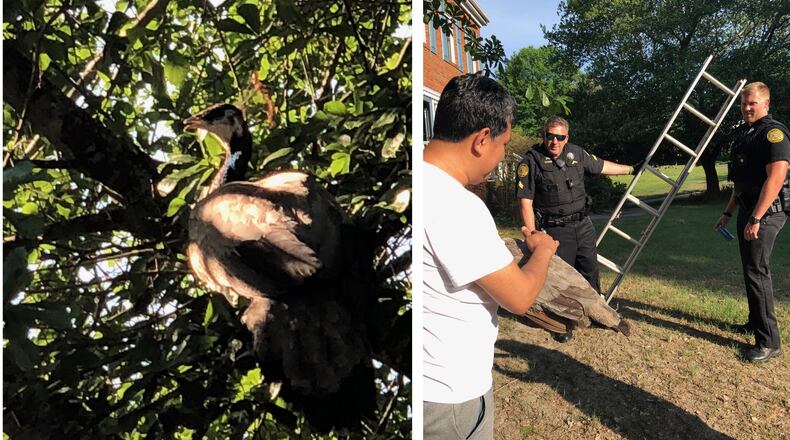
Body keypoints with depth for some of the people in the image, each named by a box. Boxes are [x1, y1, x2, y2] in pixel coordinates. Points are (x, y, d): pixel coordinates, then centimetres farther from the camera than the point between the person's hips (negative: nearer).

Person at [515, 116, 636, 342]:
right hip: (556, 231, -6)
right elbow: (525, 202, -17)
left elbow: (601, 166, 23)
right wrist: (533, 236, -20)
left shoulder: (576, 153, 4)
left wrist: (631, 169, 34)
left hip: (583, 225, 6)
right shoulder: (531, 161, -14)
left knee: (590, 272, 18)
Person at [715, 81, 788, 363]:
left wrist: (756, 219, -26)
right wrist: (728, 212, 21)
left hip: (766, 212, -9)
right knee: (751, 269, 16)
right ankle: (756, 322, 29)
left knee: (757, 271, -10)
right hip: (747, 210, 10)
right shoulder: (746, 135, 17)